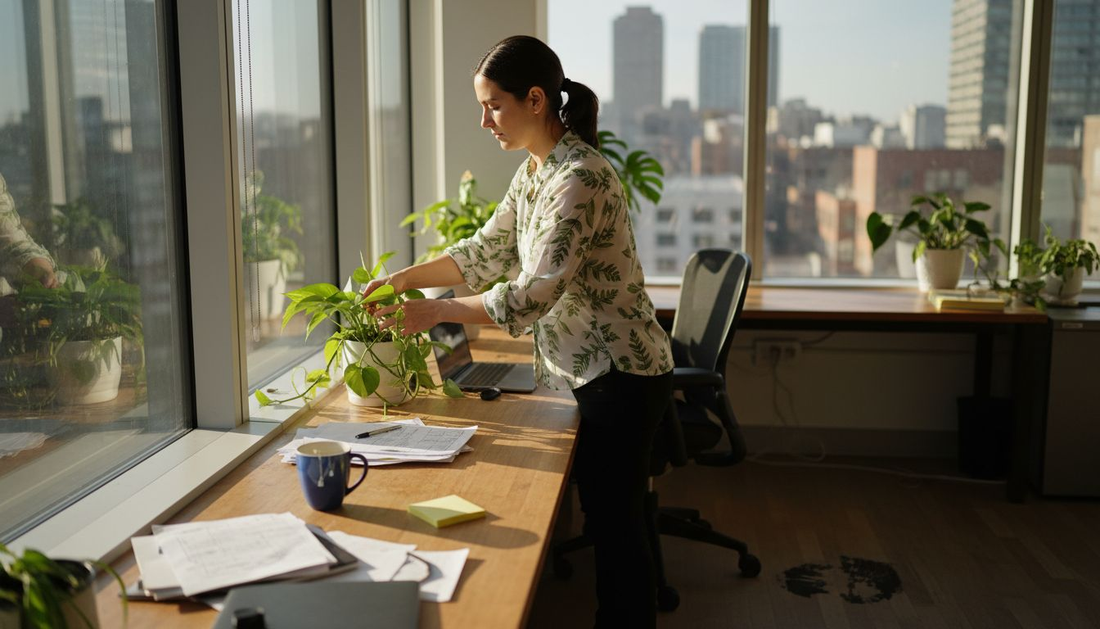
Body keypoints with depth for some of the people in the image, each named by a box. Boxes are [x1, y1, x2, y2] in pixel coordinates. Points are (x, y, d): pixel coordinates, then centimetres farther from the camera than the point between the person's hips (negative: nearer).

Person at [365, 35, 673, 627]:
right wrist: (404, 277, 4)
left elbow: (535, 292, -28)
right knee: (604, 515, 18)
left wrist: (436, 311, -21)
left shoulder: (578, 178, -23)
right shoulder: (533, 170, 8)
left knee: (613, 520, 2)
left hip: (622, 373, -9)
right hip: (590, 368, 9)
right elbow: (488, 250, 14)